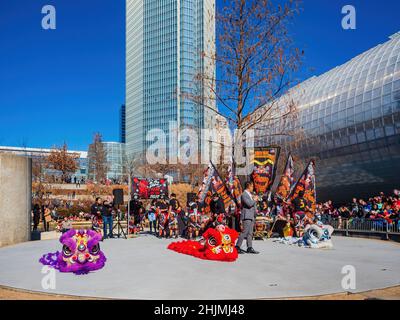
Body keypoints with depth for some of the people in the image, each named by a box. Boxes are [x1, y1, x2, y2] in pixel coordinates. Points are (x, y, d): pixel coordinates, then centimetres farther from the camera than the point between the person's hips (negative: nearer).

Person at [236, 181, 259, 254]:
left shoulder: (250, 194, 18)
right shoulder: (244, 194, -11)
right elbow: (249, 204, -20)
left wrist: (255, 200, 9)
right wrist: (254, 199, -6)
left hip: (251, 216, 9)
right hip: (246, 216, -9)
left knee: (250, 233, 9)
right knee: (244, 232, -10)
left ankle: (250, 248, 11)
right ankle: (237, 247, -5)